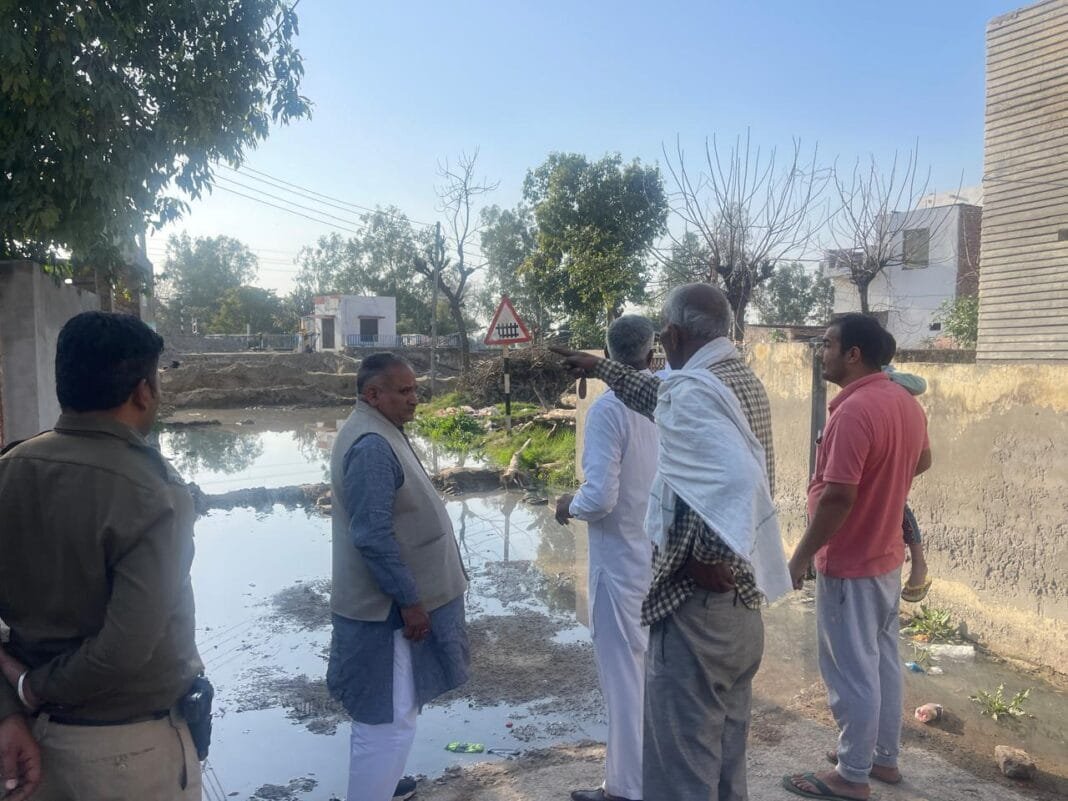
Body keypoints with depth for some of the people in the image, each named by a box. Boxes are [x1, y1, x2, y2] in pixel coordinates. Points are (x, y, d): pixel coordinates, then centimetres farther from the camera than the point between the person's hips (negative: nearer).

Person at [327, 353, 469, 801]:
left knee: (380, 712, 25)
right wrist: (409, 600, -21)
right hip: (388, 604, -11)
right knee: (390, 718, 0)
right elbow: (373, 535, -27)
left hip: (389, 598, 11)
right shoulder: (372, 446, -24)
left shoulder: (378, 433, 10)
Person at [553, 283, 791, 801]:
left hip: (698, 598, -9)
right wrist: (600, 368, 33)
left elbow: (735, 478, -36)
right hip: (742, 595, 10)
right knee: (725, 753, 24)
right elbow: (665, 400, 26)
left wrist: (712, 559, -22)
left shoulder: (693, 389, -20)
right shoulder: (742, 379, 10)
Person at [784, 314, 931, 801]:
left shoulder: (854, 411, -26)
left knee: (851, 671, 4)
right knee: (884, 660, 20)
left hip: (849, 564, -9)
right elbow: (921, 461, 22)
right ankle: (883, 756, 34)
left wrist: (800, 557, -18)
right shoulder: (906, 403, 4)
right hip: (886, 557, 10)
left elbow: (837, 497, -28)